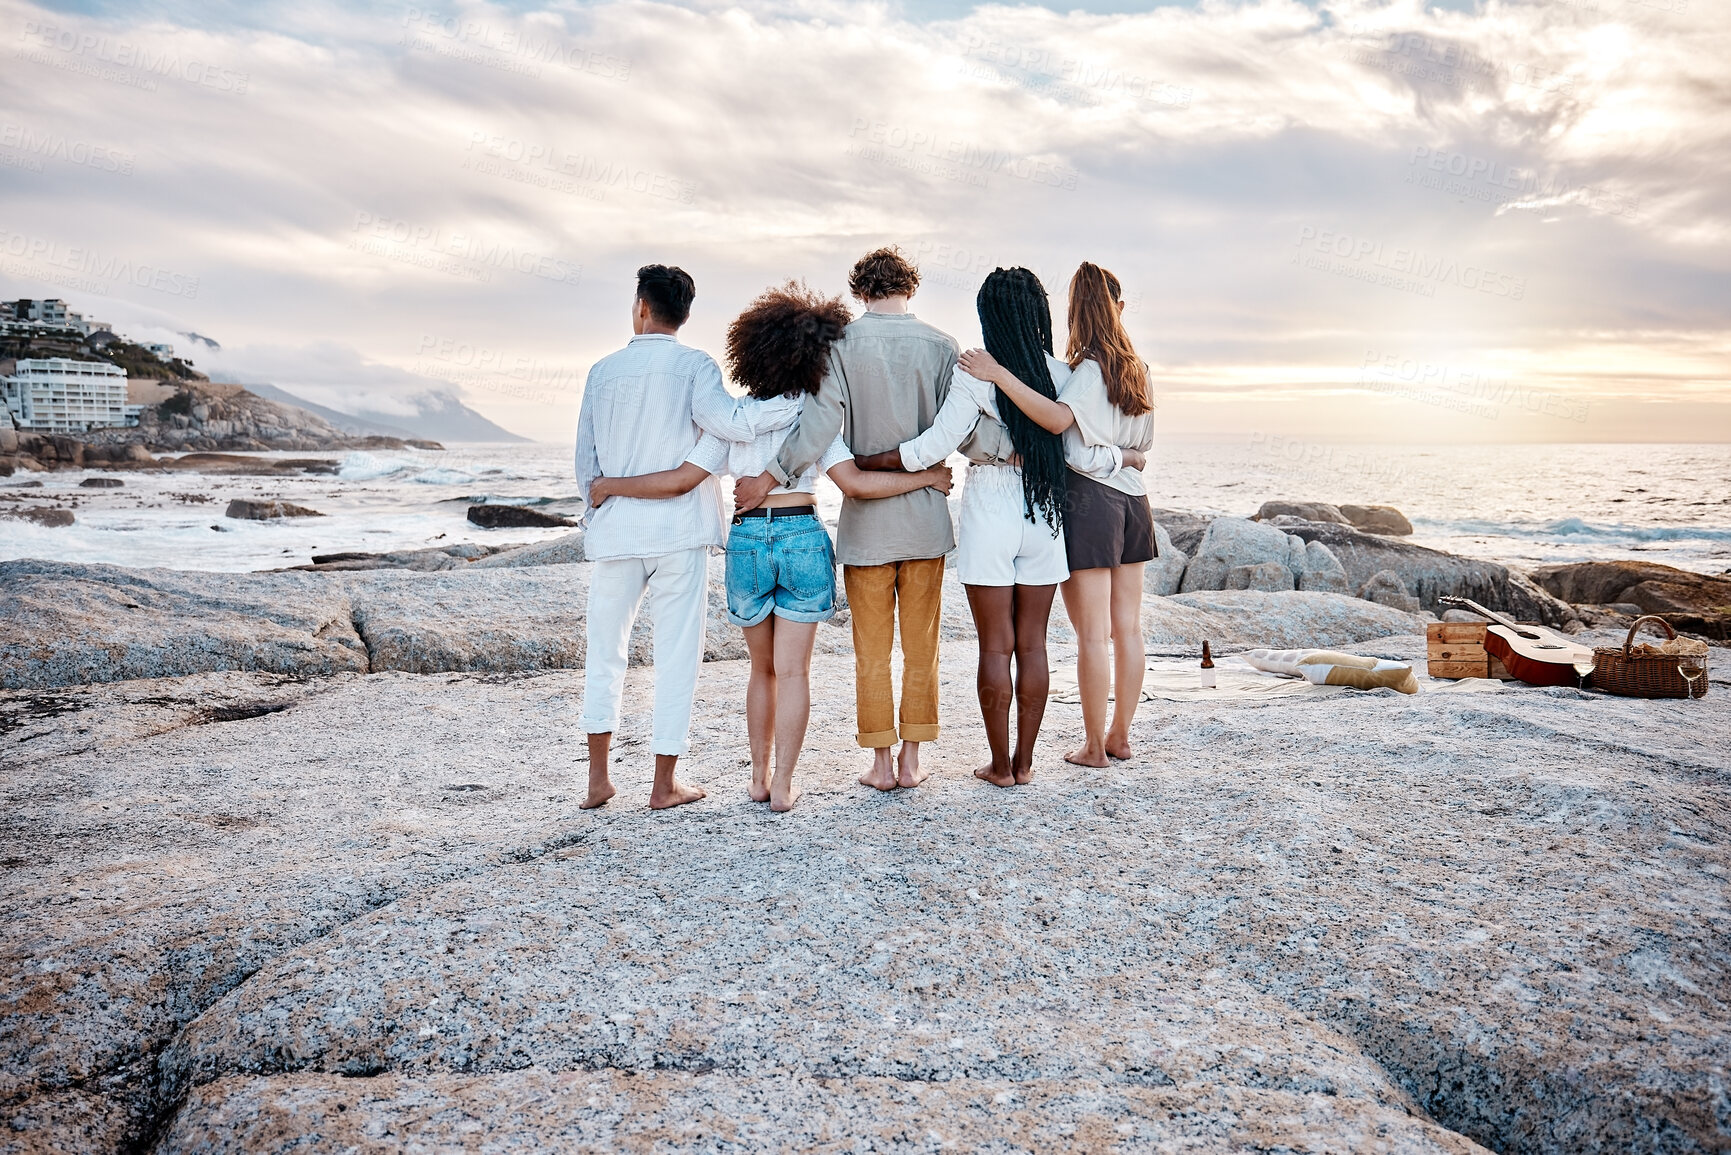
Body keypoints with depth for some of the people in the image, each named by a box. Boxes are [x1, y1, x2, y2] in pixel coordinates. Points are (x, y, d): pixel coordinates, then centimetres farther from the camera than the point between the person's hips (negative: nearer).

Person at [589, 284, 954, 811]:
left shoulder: (731, 416, 1)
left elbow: (681, 480, -4)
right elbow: (855, 484, -11)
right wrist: (927, 477, -3)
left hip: (746, 541, 2)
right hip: (803, 540, -2)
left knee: (763, 669, 18)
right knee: (793, 671, 4)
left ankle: (759, 777, 22)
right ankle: (782, 786, 4)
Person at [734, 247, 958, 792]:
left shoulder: (842, 343, -7)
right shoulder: (940, 345, -2)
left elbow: (822, 420, -19)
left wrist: (767, 479, -15)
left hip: (866, 519, -1)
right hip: (926, 515, 1)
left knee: (872, 649, 9)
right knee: (921, 645, 11)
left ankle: (881, 762, 12)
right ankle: (911, 760, 15)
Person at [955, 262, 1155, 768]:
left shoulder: (1089, 368, -11)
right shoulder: (1136, 369, 9)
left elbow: (1058, 418, -29)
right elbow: (1142, 446, 14)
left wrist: (999, 376, -31)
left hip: (1090, 498, -7)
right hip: (1132, 499, 7)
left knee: (1092, 634, -2)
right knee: (1127, 627, 11)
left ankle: (1094, 745, 5)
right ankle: (1119, 736, 21)